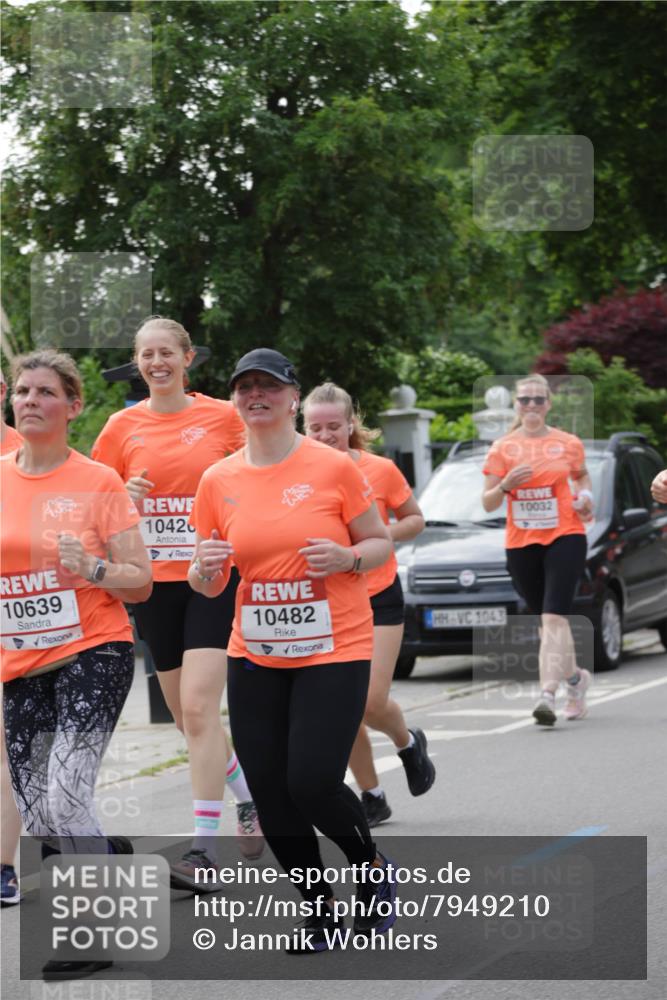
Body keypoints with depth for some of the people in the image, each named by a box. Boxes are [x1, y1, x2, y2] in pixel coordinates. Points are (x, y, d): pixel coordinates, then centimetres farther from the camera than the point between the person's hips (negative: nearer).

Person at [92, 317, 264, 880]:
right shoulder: (124, 427, 4)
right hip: (155, 581, 4)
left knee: (199, 707, -15)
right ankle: (248, 795, 36)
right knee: (187, 716, 11)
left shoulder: (223, 417, -2)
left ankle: (202, 847, -14)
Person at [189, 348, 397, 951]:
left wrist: (345, 557, -17)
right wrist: (206, 569, -13)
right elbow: (207, 586, 10)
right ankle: (320, 912, 22)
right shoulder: (218, 482, 4)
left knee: (313, 784, -14)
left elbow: (380, 544, 4)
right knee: (270, 794, 1)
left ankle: (374, 870, 17)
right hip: (256, 655, 4)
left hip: (334, 651, -4)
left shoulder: (334, 467, -6)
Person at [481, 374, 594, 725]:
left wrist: (585, 496, 3)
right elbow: (488, 503, 3)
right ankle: (575, 677, 35)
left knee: (554, 616, -16)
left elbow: (582, 476, 24)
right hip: (520, 544, 2)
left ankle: (548, 693, -24)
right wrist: (505, 485, -17)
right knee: (546, 619, 12)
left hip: (564, 537, -2)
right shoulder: (501, 448, 4)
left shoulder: (568, 444, 4)